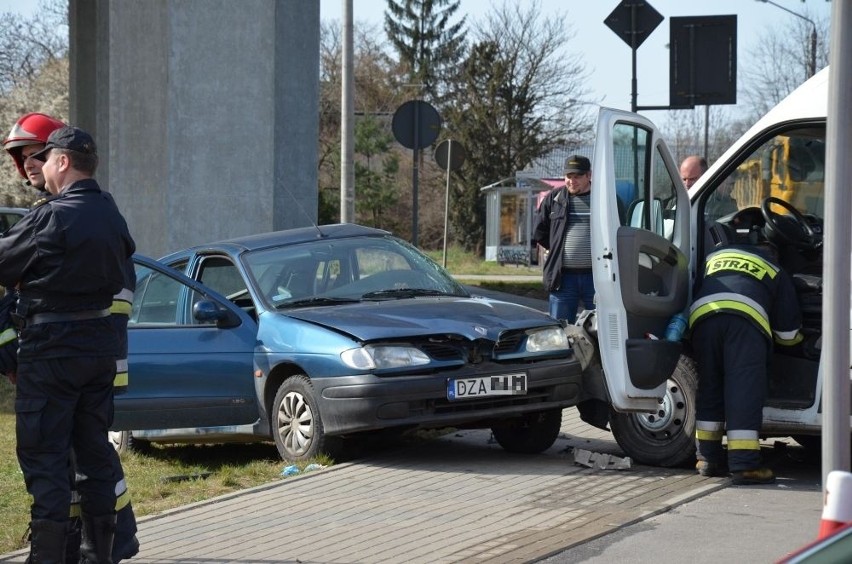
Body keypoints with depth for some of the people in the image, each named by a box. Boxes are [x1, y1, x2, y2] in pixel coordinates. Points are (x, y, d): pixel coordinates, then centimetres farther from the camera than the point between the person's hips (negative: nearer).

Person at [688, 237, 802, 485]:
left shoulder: (714, 257, 39)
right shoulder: (776, 272, 30)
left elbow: (695, 290, 38)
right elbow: (788, 332, 28)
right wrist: (794, 337, 53)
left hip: (702, 315, 3)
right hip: (745, 318, -3)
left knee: (709, 386, 14)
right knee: (745, 389, -5)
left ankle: (708, 458, 18)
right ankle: (744, 464, -12)